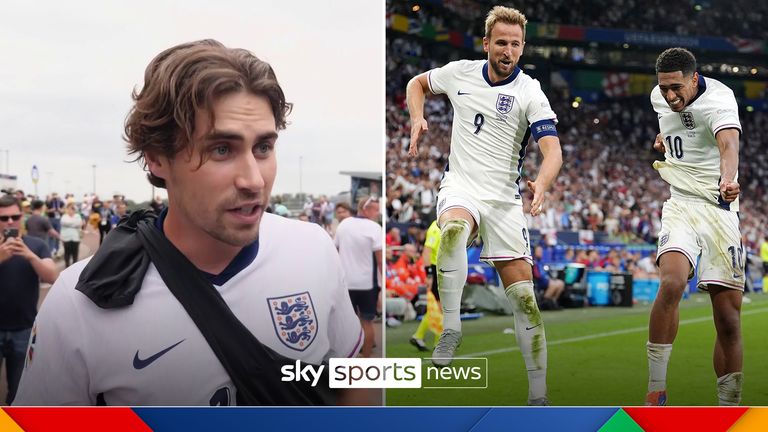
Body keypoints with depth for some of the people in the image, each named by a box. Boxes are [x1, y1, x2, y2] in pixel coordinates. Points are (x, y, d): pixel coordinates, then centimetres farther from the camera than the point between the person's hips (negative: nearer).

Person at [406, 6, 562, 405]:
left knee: (524, 297, -5)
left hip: (504, 199, -1)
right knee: (453, 228, -38)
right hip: (461, 185, 1)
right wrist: (417, 118, 3)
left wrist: (541, 185, -40)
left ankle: (538, 395, 5)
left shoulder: (530, 93, -7)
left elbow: (552, 149, -19)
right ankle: (451, 327, -28)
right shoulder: (460, 73, 3)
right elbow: (417, 83, 23)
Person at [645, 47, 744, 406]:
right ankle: (656, 390, -20)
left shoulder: (718, 98, -15)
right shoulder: (659, 97, 4)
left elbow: (728, 144, -38)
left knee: (729, 317, -4)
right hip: (681, 205, 3)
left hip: (720, 209, -2)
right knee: (671, 283, -27)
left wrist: (728, 180, -55)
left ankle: (729, 406, 12)